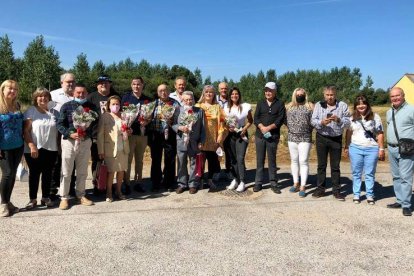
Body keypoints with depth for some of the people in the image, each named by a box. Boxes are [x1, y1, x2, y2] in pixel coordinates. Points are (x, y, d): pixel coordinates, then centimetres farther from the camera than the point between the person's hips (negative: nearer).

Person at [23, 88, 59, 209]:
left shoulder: (54, 113, 8)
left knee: (47, 173, 9)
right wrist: (32, 146, -16)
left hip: (51, 149, 3)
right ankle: (32, 199, 16)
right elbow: (26, 130, -7)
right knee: (34, 173, 6)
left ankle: (46, 197, 21)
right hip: (34, 149, -3)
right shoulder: (31, 111, -1)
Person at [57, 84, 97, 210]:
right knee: (66, 171, 2)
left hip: (85, 141, 3)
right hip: (69, 141, -2)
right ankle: (64, 198, 12)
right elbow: (60, 124, -5)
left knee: (82, 171, 11)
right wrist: (70, 134, -20)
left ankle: (81, 196, 23)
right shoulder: (66, 106, -2)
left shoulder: (91, 107, 5)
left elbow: (95, 122, 5)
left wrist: (87, 132, -13)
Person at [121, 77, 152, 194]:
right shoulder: (126, 97, 3)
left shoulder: (148, 100, 10)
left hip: (143, 133, 3)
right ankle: (127, 184, 7)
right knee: (128, 159, -1)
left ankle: (138, 183, 19)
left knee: (140, 160, 10)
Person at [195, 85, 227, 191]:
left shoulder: (217, 107, 10)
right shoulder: (198, 106, 9)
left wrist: (220, 138, -4)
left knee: (212, 160, 0)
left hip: (213, 138, 1)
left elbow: (222, 123, 5)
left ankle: (210, 180, 14)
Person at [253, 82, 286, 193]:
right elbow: (256, 118, 1)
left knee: (272, 160, 3)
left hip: (273, 136, -2)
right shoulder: (260, 103, 11)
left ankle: (273, 183, 12)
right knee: (260, 160, 5)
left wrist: (269, 128, -16)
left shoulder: (280, 104, 4)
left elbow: (280, 120, -6)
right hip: (260, 135, 2)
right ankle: (258, 183, 11)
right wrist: (262, 127, -16)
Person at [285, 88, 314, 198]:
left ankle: (303, 187, -3)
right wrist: (291, 128, 3)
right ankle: (296, 183, 20)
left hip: (305, 138, -4)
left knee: (303, 161, -6)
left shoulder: (310, 106, 2)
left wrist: (308, 130, -6)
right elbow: (285, 120, 13)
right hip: (292, 137, 4)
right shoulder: (289, 106, 12)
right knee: (294, 160, 10)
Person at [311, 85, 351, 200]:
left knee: (335, 166, 6)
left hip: (336, 139, -1)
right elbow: (313, 121, -4)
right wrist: (321, 122, -23)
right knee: (321, 165, 8)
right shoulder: (318, 105, 2)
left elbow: (348, 122, -5)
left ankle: (336, 190, 15)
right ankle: (320, 188, 18)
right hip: (321, 138, 1)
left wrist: (338, 120, -24)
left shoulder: (342, 105, 0)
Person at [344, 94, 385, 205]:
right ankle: (356, 195, 15)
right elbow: (349, 133, 11)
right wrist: (346, 146, 8)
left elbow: (380, 134, 2)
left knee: (370, 174, 5)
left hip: (372, 149, -1)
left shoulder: (375, 117, 1)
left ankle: (370, 195, 14)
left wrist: (381, 148, -1)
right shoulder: (352, 117, 5)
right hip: (355, 148, 1)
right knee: (356, 173, 7)